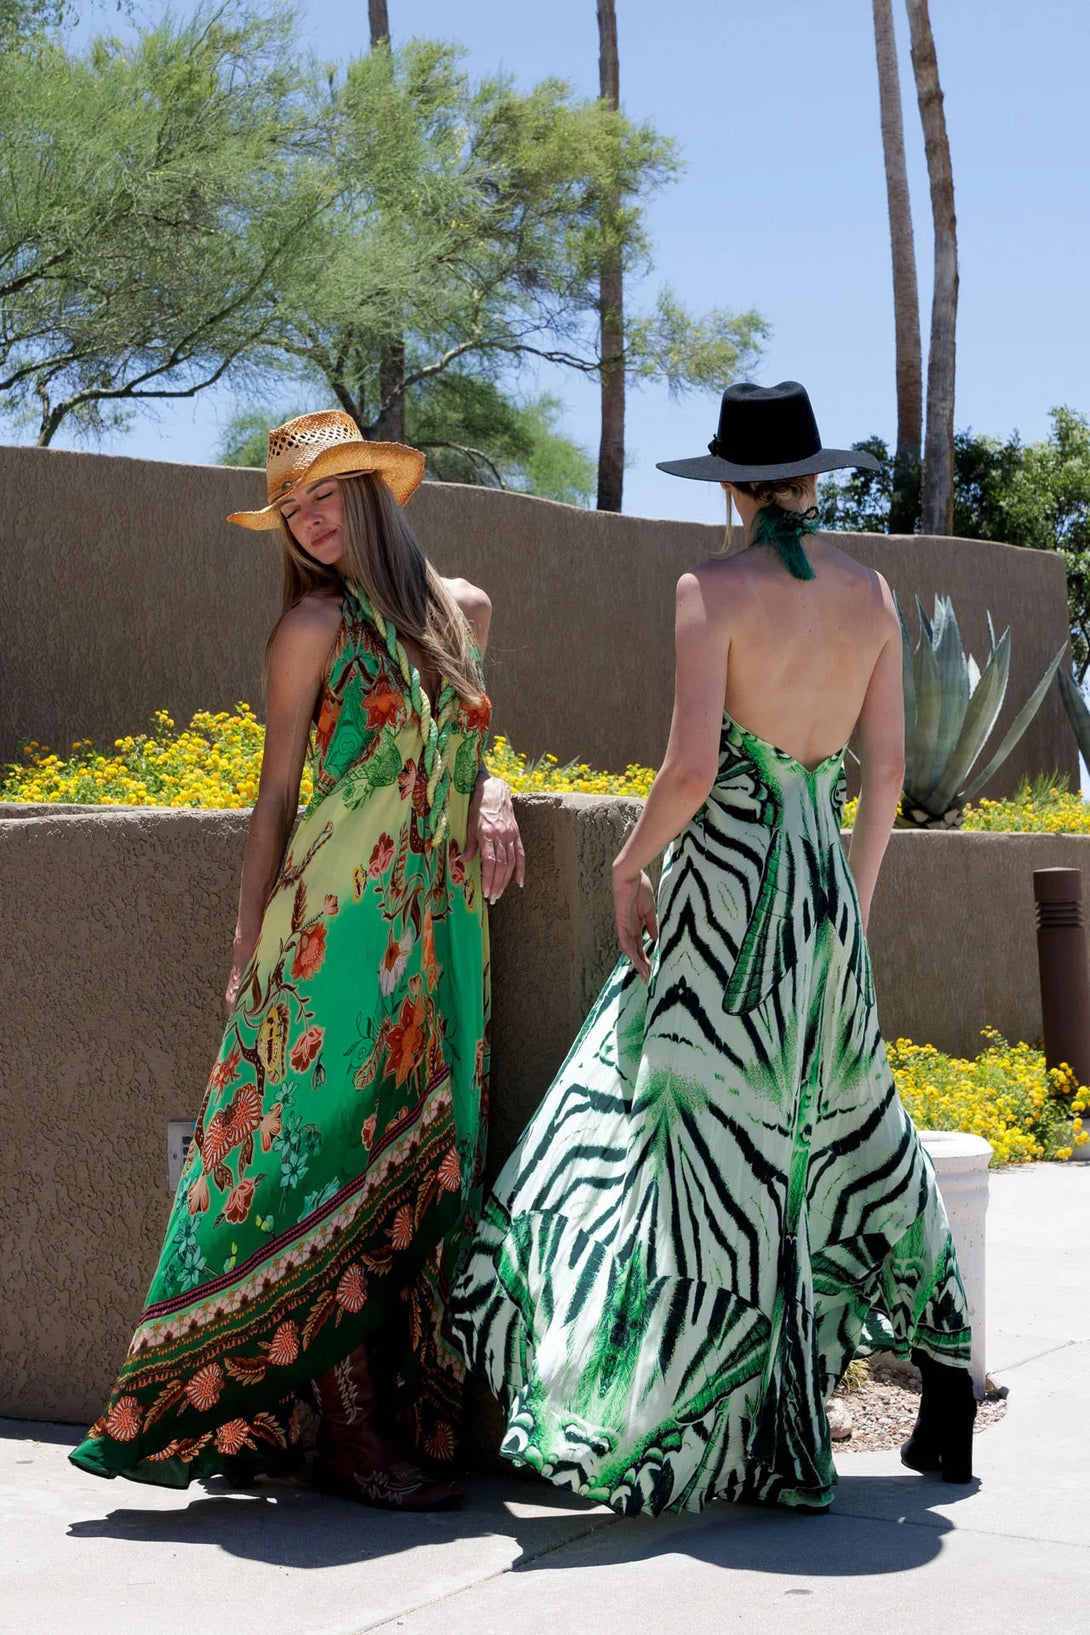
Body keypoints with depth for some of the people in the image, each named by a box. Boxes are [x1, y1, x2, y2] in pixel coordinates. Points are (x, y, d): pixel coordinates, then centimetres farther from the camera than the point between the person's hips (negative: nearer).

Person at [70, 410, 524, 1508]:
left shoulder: (465, 609, 14)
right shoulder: (318, 623, -1)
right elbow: (275, 793, 1)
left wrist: (491, 795, 4)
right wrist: (250, 945, -2)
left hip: (445, 921, 5)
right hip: (342, 920, -5)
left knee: (425, 1162, 5)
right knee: (335, 1165, -6)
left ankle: (404, 1416, 11)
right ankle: (345, 1432, -1)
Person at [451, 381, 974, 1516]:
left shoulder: (715, 590, -11)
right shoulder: (871, 593, 6)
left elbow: (692, 765, -18)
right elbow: (887, 766, 9)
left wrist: (630, 867, -2)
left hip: (727, 881, -6)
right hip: (826, 887, 6)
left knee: (729, 1151, 1)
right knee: (846, 1128, 17)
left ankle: (770, 1441, 5)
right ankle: (947, 1407, 21)